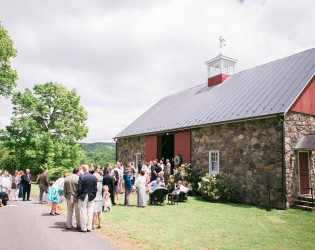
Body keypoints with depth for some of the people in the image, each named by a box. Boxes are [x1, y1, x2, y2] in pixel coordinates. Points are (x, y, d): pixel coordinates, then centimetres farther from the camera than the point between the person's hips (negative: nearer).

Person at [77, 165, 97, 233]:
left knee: (83, 212, 5)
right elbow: (95, 188, 1)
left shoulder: (81, 177, -13)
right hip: (91, 197, 3)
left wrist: (78, 196, 2)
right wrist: (93, 195, 12)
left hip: (83, 197, -3)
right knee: (90, 212, 9)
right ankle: (89, 228, 15)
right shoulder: (94, 177, -2)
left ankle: (83, 228, 11)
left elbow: (79, 188, -11)